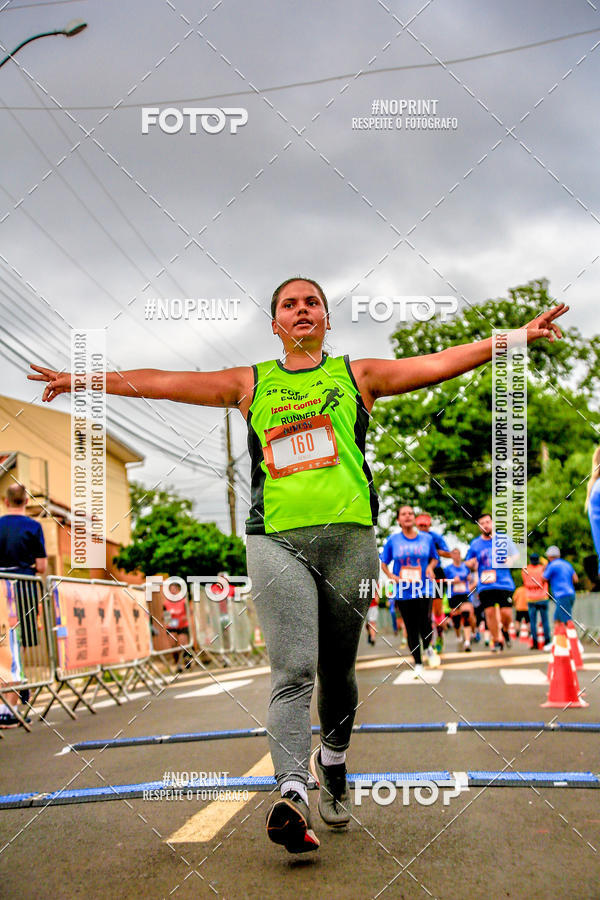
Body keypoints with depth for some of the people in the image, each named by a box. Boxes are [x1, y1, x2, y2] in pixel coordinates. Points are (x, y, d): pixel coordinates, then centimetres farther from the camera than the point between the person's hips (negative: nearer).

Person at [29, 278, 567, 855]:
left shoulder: (356, 375, 17)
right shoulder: (251, 384, 17)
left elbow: (441, 363, 11)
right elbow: (161, 383, 16)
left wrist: (520, 335, 4)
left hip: (348, 536, 1)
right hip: (276, 541, -1)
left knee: (337, 671, 8)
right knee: (292, 671, -15)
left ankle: (331, 765, 32)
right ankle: (292, 795, -23)